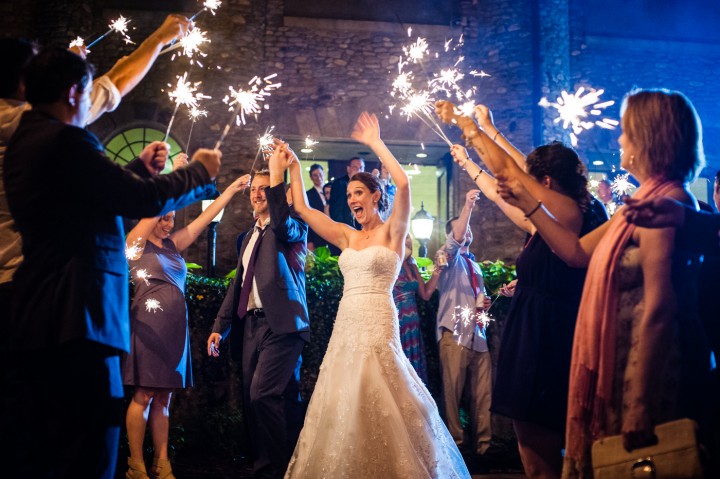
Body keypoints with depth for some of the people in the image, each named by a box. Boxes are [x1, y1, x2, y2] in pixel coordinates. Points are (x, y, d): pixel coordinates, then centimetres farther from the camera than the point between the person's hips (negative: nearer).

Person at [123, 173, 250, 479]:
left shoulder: (173, 245, 16)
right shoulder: (137, 243, 0)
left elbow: (205, 218, 14)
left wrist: (232, 189, 11)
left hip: (174, 327, 6)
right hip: (148, 325, -6)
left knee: (163, 398, 7)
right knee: (143, 396, -4)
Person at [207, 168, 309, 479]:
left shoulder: (293, 228, 2)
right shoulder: (249, 237, 24)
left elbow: (283, 225, -24)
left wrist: (277, 176, -22)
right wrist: (220, 325, 17)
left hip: (280, 324, -8)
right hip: (251, 325, 8)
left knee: (263, 395, -18)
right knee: (253, 400, 5)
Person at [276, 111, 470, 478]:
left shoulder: (392, 232, 0)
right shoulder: (347, 237, 15)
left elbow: (403, 184, -16)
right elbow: (303, 209, 17)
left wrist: (376, 144, -7)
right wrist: (293, 168, 15)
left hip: (378, 326, -6)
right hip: (345, 327, 6)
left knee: (377, 406, -6)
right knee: (344, 409, 7)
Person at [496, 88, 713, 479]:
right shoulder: (646, 202, 12)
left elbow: (659, 310, -23)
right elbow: (578, 252, 19)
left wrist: (639, 410, -24)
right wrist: (527, 204, 17)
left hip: (646, 369, -9)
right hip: (619, 364, 9)